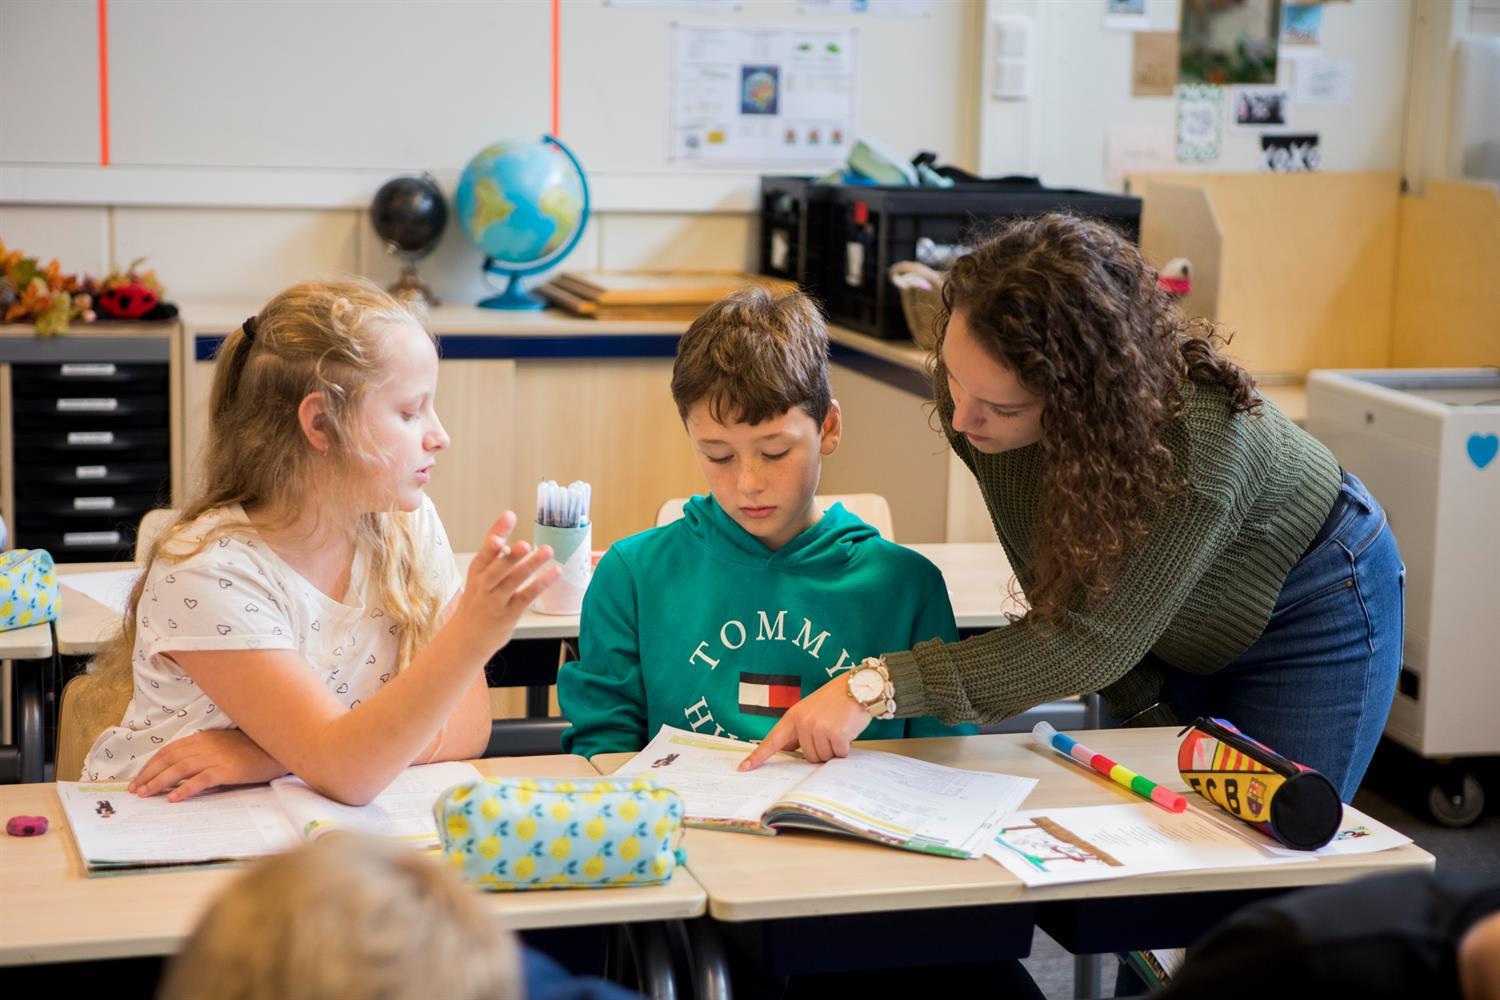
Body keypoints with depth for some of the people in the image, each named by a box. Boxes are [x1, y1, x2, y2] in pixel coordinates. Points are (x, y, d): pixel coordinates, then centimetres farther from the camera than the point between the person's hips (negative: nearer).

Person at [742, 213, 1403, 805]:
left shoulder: (1199, 441, -42)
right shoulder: (975, 393, -24)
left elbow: (1092, 641, -40)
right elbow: (1057, 590, -11)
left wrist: (880, 685, -45)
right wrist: (1144, 711, -16)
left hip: (1308, 609, -5)